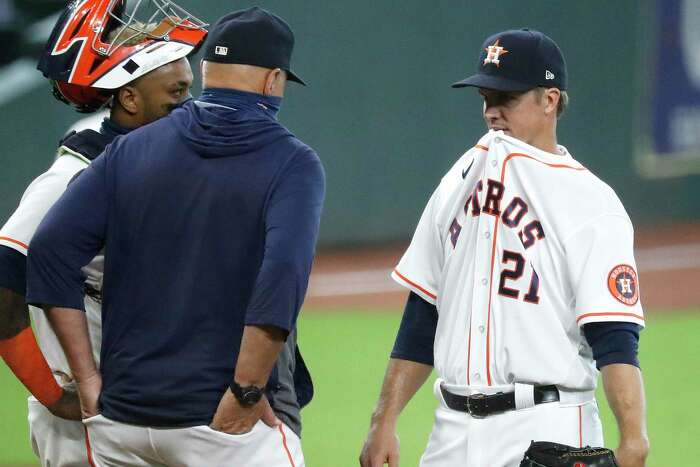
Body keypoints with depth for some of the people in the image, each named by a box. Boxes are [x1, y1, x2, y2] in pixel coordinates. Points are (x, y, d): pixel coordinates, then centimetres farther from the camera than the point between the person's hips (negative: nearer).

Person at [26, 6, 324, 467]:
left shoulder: (132, 150, 9)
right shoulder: (292, 162, -3)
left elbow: (51, 248, 0)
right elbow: (283, 273, -20)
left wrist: (88, 376, 2)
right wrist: (246, 393, -16)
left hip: (121, 415, 5)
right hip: (234, 426, -5)